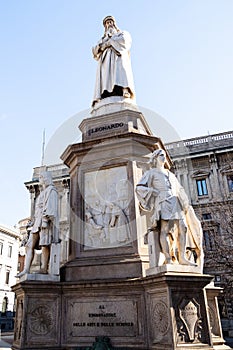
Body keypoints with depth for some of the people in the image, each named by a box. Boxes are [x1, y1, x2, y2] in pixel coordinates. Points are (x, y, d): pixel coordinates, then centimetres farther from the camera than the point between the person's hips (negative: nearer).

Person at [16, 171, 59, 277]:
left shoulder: (51, 190, 3)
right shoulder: (42, 193, 30)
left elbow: (50, 206, -11)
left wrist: (45, 218, -22)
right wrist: (35, 222, 20)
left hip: (46, 220, -9)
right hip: (37, 222, 9)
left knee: (45, 244, -12)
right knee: (30, 246, -1)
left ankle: (44, 268, -13)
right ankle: (26, 269, -6)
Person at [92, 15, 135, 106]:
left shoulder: (123, 33, 28)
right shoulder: (103, 39, 38)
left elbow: (124, 40, 2)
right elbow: (94, 50, 19)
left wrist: (109, 42, 4)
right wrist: (101, 46, -1)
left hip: (118, 58, -3)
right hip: (105, 61, 3)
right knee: (105, 82, -21)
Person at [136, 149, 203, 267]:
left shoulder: (170, 174, 29)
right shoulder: (151, 173, 11)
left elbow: (180, 190, 29)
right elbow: (140, 188, -1)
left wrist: (185, 203, 15)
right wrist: (154, 193, -8)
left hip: (176, 203, 6)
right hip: (163, 203, -6)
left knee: (183, 228, -6)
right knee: (165, 229, -16)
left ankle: (182, 257, -5)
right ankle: (168, 259, -19)